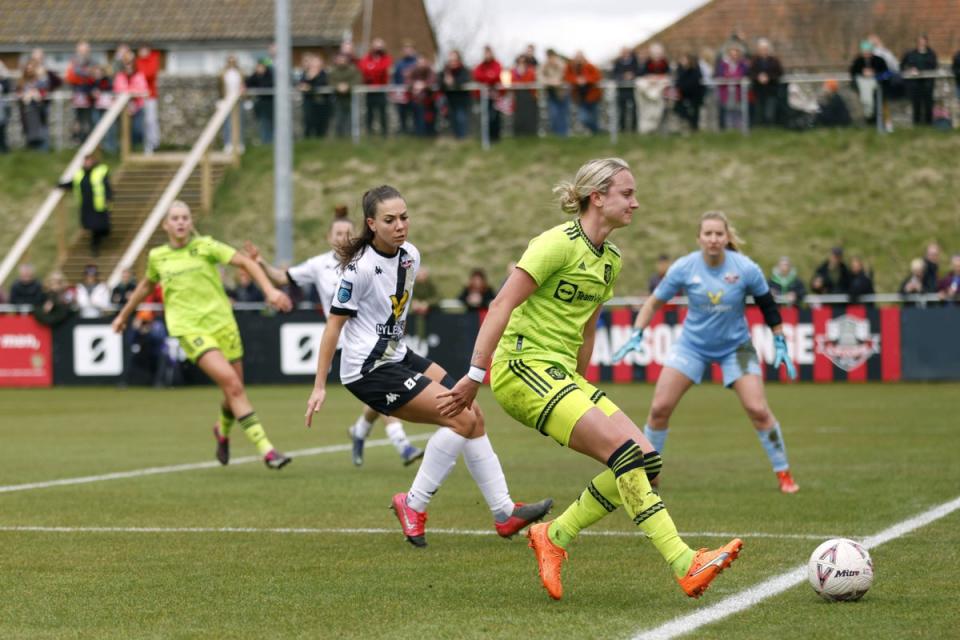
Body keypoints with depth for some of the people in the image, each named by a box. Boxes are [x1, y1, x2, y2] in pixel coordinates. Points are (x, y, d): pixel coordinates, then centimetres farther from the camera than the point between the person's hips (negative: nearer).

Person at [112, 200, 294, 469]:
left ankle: (223, 431, 41)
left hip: (222, 323, 1)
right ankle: (266, 449, -23)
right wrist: (124, 314, 40)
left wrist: (270, 290, -19)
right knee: (231, 383, -20)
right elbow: (146, 286, 29)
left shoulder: (205, 246, 2)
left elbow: (245, 262, -5)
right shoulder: (157, 257, 9)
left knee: (235, 391, 5)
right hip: (190, 329, -1)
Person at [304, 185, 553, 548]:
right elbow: (334, 324, -15)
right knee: (461, 419, -15)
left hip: (398, 358, 9)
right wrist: (320, 387, -13)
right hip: (369, 370, -9)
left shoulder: (410, 256, 5)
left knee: (472, 414, 6)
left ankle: (504, 512, 12)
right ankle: (413, 506, -5)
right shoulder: (361, 267, -19)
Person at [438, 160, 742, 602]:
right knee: (623, 449, -23)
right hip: (523, 368, -9)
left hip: (561, 374, 9)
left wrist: (580, 390, 25)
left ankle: (554, 536, 7)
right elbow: (501, 306, -14)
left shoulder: (610, 260, 14)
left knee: (644, 461, -5)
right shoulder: (559, 243, -12)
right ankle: (685, 565, -26)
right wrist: (474, 376, -17)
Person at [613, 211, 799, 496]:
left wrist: (780, 344, -3)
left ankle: (784, 473, 4)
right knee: (659, 408, -6)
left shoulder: (746, 269, -17)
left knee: (758, 410, -13)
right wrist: (636, 335, -13)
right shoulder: (684, 268, -16)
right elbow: (655, 301, -4)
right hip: (692, 345, 1)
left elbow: (768, 305, -2)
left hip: (735, 346, -1)